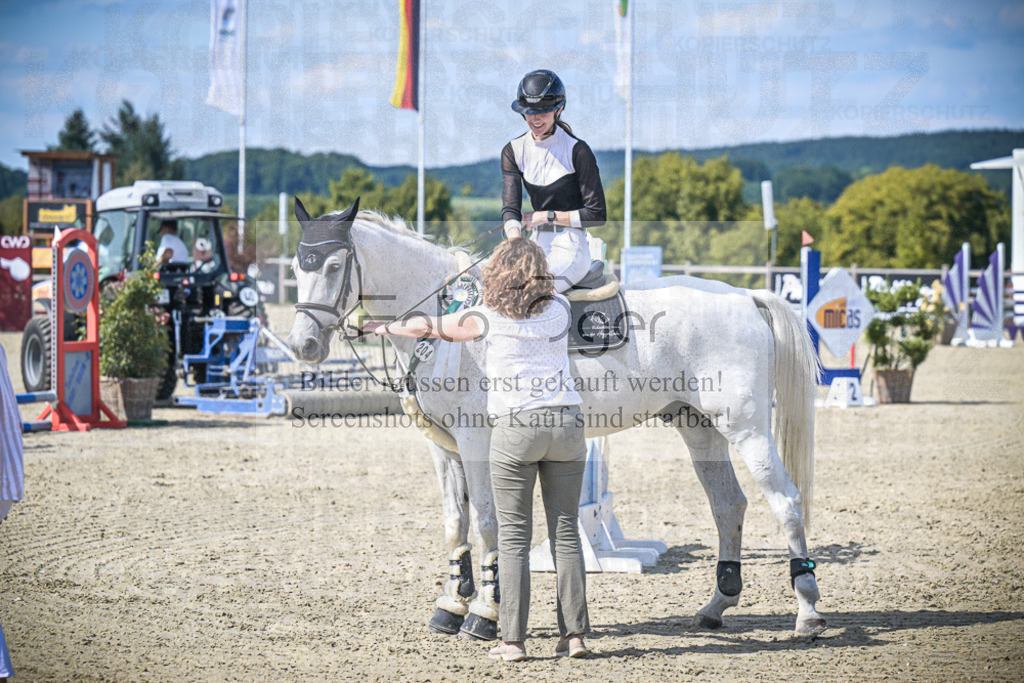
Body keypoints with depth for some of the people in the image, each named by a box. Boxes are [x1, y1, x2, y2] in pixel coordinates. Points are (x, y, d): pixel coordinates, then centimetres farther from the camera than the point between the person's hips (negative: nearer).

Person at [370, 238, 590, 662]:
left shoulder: (490, 318, -1)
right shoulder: (559, 310, 9)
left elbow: (430, 328, 13)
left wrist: (387, 328, 31)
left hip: (514, 427, -3)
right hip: (566, 422, 3)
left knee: (513, 536, 2)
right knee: (565, 532, 9)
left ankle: (513, 640, 0)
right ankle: (574, 633, 6)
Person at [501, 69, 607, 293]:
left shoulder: (577, 151, -8)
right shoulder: (513, 151, 5)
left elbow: (597, 215, -6)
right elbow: (510, 208, -6)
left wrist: (546, 216, -10)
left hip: (571, 247, -5)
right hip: (538, 245, 5)